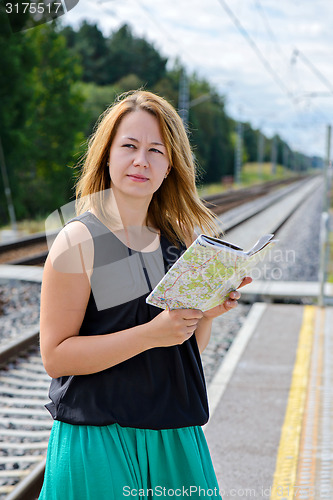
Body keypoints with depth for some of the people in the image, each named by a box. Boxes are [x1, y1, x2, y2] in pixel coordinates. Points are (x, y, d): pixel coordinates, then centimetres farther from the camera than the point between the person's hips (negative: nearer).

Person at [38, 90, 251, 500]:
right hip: (98, 440, -5)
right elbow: (55, 356, -15)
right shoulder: (79, 241, -11)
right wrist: (152, 333, -22)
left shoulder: (178, 241, 6)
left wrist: (207, 314, -8)